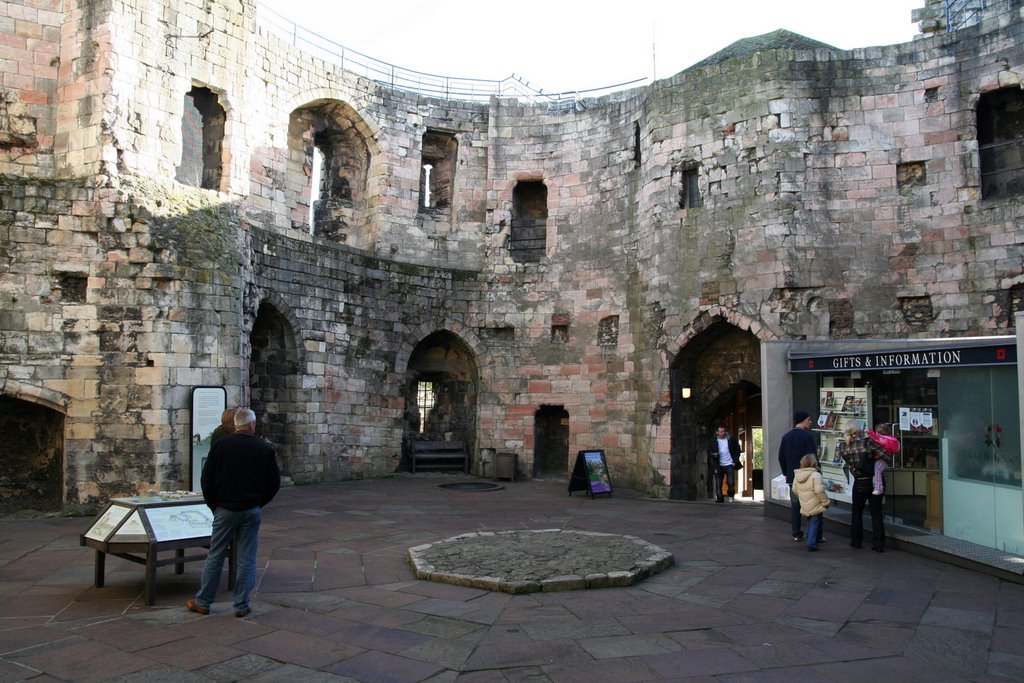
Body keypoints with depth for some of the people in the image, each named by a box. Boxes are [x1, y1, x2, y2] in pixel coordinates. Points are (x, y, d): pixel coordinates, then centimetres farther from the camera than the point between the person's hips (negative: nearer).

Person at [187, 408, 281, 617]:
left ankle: (202, 602, 17)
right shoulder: (265, 449, -2)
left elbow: (206, 479, -1)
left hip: (225, 509, 0)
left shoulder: (221, 445, -4)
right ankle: (241, 605, 11)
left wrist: (214, 505, 11)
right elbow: (274, 482, 3)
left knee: (215, 557, 10)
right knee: (246, 559, 6)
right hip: (252, 511, 0)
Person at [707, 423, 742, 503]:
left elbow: (737, 450, 8)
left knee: (731, 483, -6)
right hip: (719, 466, 1)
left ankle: (731, 496, 19)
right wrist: (713, 454, -16)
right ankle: (720, 498, 8)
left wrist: (735, 460, 1)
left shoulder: (731, 439, 0)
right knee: (718, 484, -2)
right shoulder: (712, 441, 0)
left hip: (729, 464, -1)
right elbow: (709, 451, 6)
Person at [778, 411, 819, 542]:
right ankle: (816, 535, 4)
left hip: (792, 477, 5)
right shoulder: (807, 436, -12)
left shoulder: (786, 437, 7)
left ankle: (797, 534, 11)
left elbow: (781, 457, 10)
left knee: (794, 505, 9)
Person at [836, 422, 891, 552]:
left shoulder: (843, 446, -6)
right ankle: (879, 544, 7)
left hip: (859, 483, 1)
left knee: (856, 512, 19)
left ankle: (856, 540, 25)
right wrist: (890, 462, -1)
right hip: (874, 482, -1)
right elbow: (884, 454, -18)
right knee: (876, 513, 8)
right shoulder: (868, 442, -12)